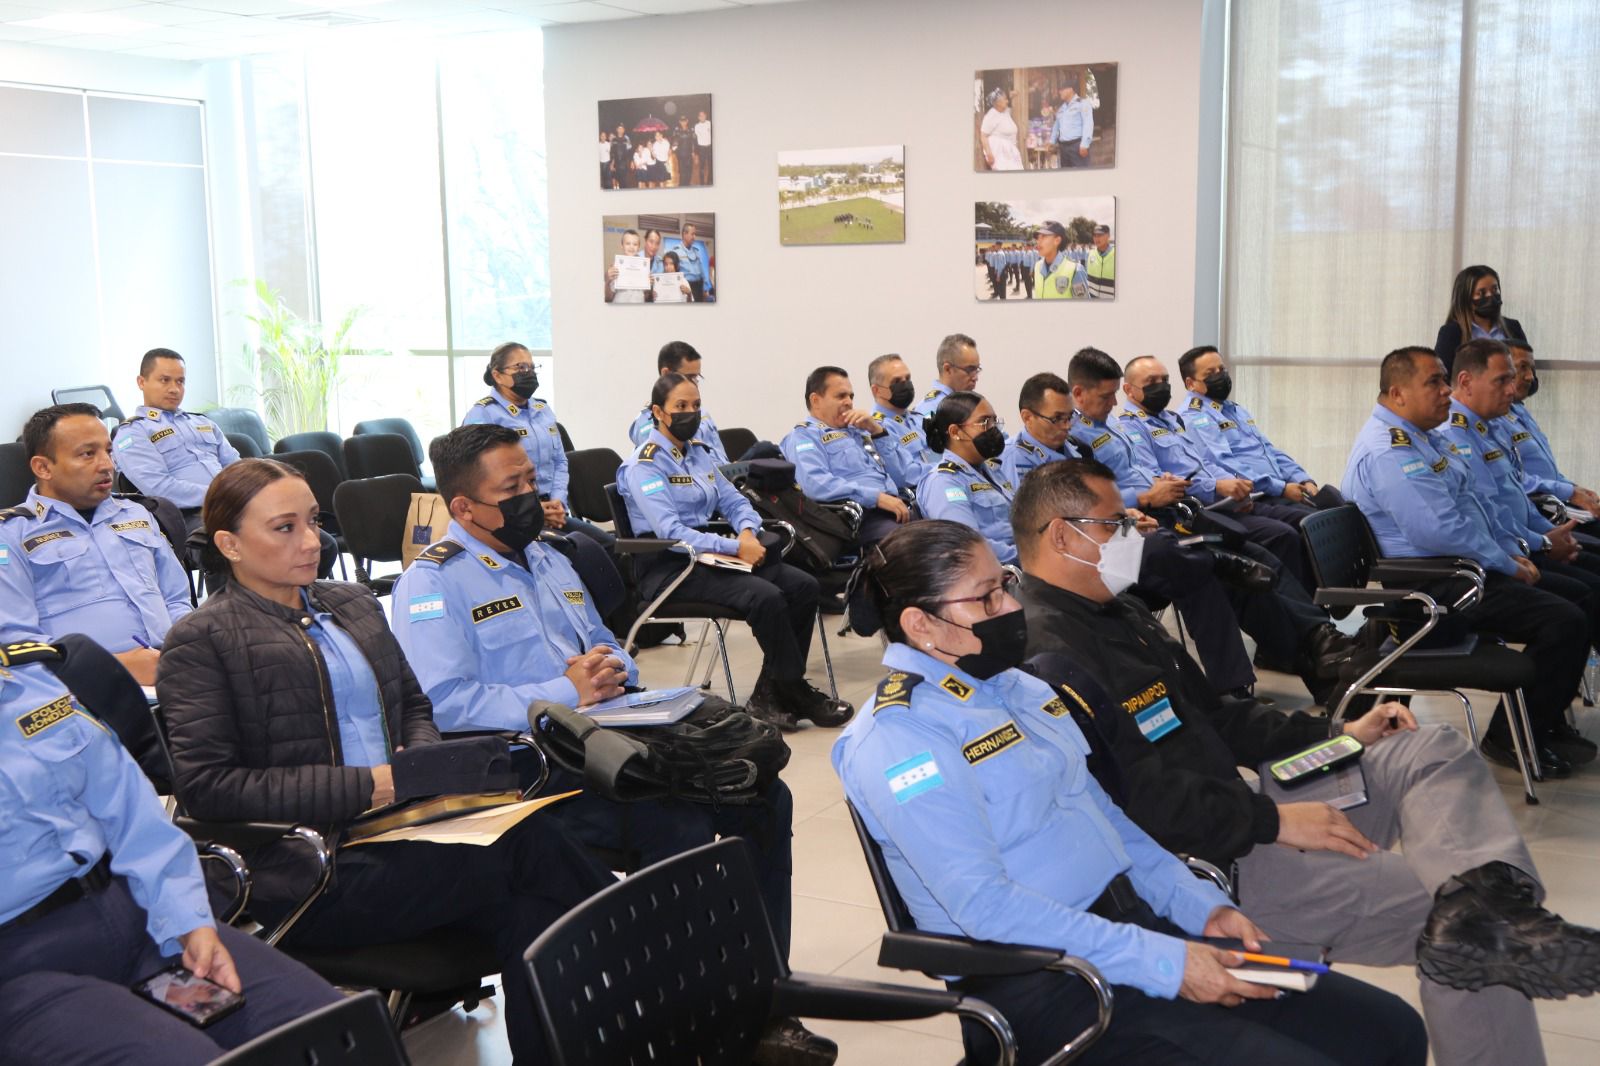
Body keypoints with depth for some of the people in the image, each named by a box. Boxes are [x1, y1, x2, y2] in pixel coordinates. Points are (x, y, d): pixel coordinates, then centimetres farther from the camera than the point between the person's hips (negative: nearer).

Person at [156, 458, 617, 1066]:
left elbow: (414, 704, 28)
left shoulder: (355, 606, 20)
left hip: (398, 829, 6)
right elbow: (206, 786, -9)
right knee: (527, 842, -26)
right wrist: (362, 786, -15)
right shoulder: (201, 641, -1)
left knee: (525, 913, -28)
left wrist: (421, 761, 2)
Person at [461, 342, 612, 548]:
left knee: (608, 544, -15)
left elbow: (559, 461, 22)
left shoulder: (543, 410, 20)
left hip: (550, 511, 7)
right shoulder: (482, 414, -4)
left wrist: (558, 501, 1)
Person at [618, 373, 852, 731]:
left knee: (804, 586, -13)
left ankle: (769, 694, -8)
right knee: (766, 597, -29)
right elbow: (670, 531, -20)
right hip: (669, 566, -8)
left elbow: (734, 501, 18)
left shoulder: (699, 451, 16)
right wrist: (735, 547, -24)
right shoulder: (645, 463, -9)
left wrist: (748, 532, -6)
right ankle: (797, 694, -12)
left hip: (708, 552, 8)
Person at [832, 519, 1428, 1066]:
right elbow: (986, 907, -21)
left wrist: (1202, 907, 5)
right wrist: (1164, 964, -22)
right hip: (1042, 987, -8)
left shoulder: (1012, 685, 12)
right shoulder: (896, 743, -14)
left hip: (1137, 921, 8)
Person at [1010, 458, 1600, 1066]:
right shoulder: (1046, 658, -20)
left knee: (1434, 752, 0)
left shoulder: (1115, 615, 17)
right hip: (1211, 867, -11)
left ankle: (1489, 899, -24)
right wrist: (1270, 821, -23)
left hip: (1233, 806, 11)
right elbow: (1137, 798, -27)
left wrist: (1338, 735, 15)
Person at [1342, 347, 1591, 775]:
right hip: (1438, 586, -11)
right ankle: (1511, 738, -3)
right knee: (1567, 623, -18)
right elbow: (1441, 531, -27)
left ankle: (1546, 723, 21)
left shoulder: (1418, 436, 15)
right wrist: (1507, 565, -14)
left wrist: (1507, 554, 11)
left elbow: (1467, 505, 25)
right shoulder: (1388, 450, -21)